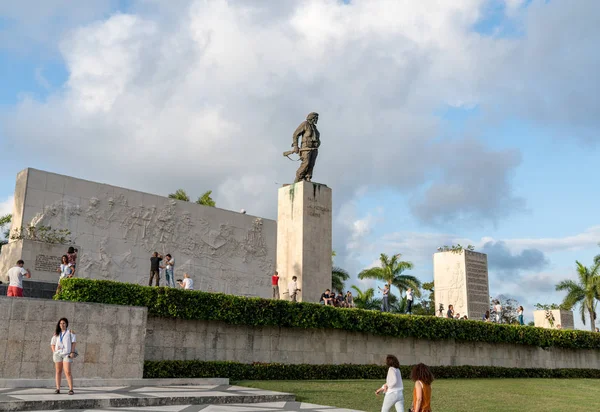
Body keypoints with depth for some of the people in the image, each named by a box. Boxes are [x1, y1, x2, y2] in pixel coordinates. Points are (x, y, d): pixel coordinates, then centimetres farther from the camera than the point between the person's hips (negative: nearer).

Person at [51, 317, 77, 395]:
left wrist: (72, 352, -7)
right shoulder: (56, 333, 14)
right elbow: (52, 343, 17)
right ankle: (58, 389, 10)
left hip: (67, 354, -4)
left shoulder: (70, 332, 5)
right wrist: (54, 351, 1)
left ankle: (71, 389, -11)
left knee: (67, 372, -11)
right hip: (57, 354, 4)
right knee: (58, 371, 6)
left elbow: (73, 342, 1)